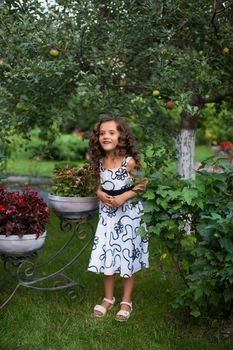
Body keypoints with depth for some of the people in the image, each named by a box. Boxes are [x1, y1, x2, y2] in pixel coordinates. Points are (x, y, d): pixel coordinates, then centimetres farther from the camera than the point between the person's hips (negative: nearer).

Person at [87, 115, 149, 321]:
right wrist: (100, 194, -8)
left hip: (129, 213, -4)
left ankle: (127, 301, 22)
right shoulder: (100, 162, -1)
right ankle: (108, 298, 28)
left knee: (128, 256, 7)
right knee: (106, 255, 9)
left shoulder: (129, 161, -16)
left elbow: (141, 185, -11)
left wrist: (123, 197, -21)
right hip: (107, 213, 5)